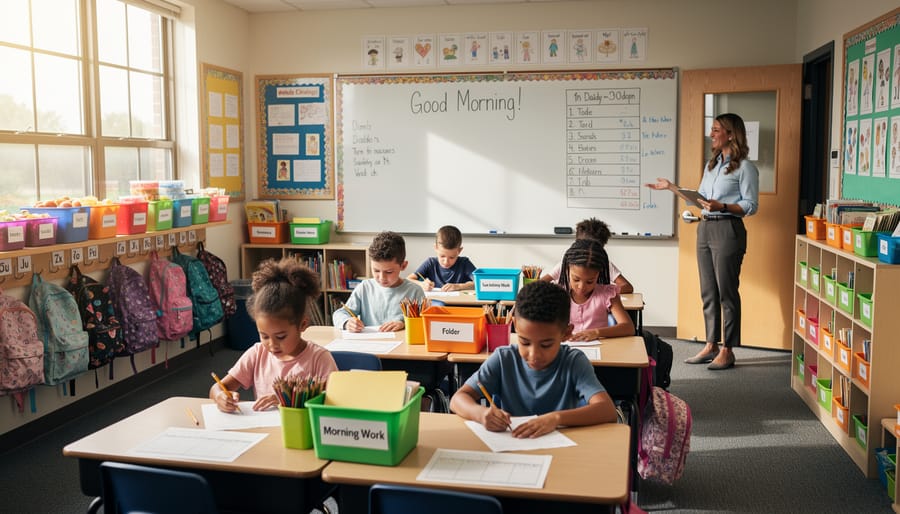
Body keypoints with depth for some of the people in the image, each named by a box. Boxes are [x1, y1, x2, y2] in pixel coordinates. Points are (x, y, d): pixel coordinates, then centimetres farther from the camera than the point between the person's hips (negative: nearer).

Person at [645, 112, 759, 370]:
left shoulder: (745, 167, -6)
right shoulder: (711, 164, 18)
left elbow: (751, 206, -9)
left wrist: (722, 206, -22)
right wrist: (671, 187, 17)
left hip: (728, 230, -8)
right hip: (704, 228, 8)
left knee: (727, 292, -3)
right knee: (708, 292, 10)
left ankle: (727, 351, 5)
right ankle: (711, 346, 19)